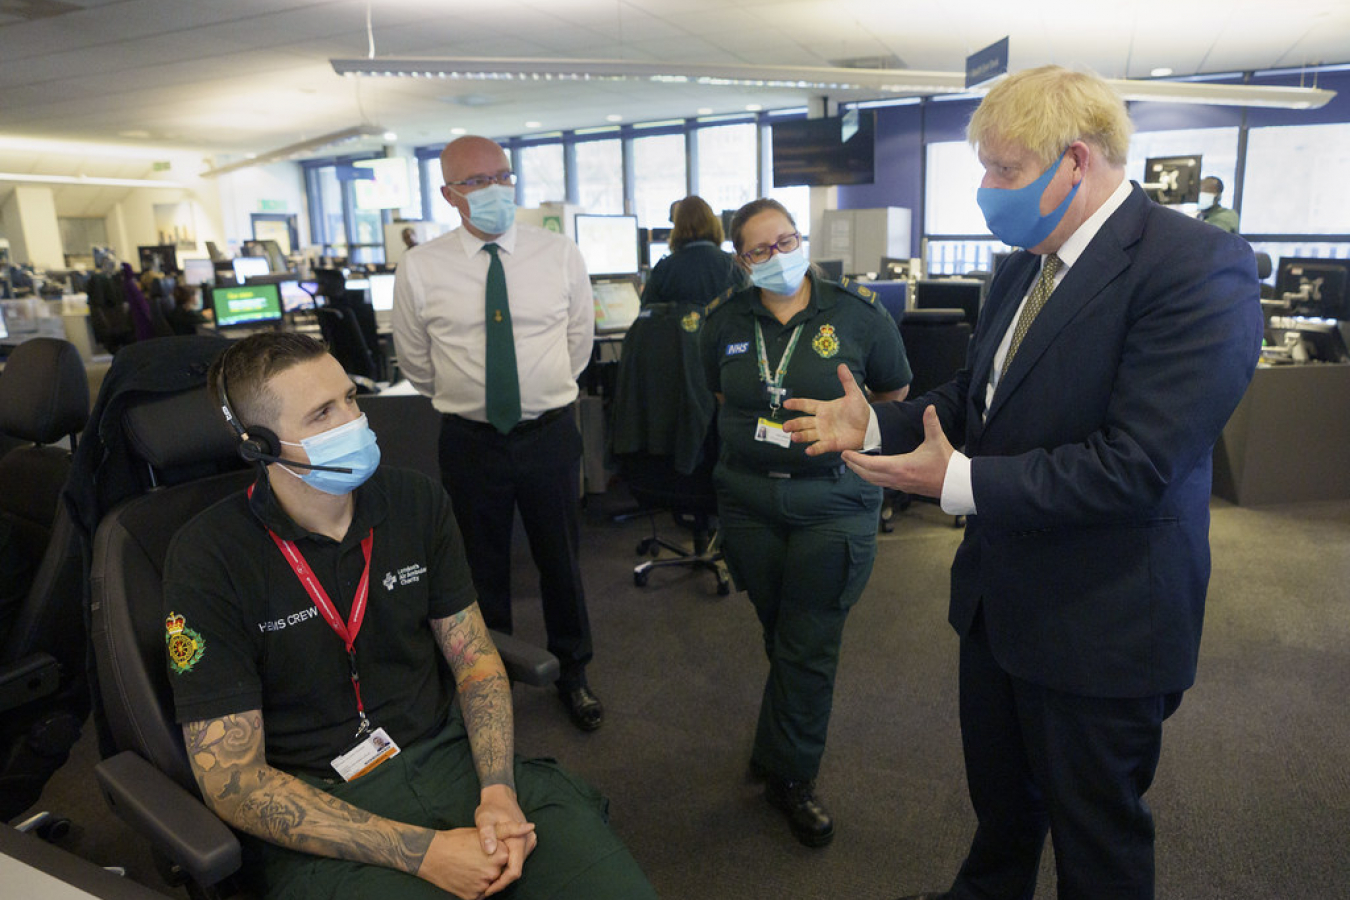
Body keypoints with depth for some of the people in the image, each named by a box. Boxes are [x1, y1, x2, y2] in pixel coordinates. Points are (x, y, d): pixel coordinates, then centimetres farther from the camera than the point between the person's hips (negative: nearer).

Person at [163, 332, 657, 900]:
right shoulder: (210, 558, -11)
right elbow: (232, 782, -12)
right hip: (317, 804, -3)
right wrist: (421, 852, -18)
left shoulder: (417, 502, 1)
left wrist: (498, 792, -12)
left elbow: (475, 660, 6)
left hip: (446, 755, 4)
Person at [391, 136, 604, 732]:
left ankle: (572, 672, 38)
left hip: (550, 434, 1)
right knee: (482, 568, 16)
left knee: (561, 561, 15)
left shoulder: (560, 256, -3)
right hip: (470, 439, 0)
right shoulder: (419, 269, -5)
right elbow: (415, 364, 7)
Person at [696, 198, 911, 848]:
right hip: (749, 496, 3)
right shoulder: (725, 320, 3)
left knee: (809, 644, 2)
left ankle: (787, 773, 20)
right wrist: (749, 435, 7)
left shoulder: (857, 312, -4)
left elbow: (896, 395, 8)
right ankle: (788, 758, 38)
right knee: (779, 633, 15)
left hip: (833, 498, -3)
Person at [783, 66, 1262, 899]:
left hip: (1100, 620, -7)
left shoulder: (1197, 266, -21)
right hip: (1000, 596, 8)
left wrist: (962, 481, -27)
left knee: (1096, 831, 16)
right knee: (999, 792, 28)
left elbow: (1137, 463, -28)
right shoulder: (1024, 267, 5)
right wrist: (874, 422, -2)